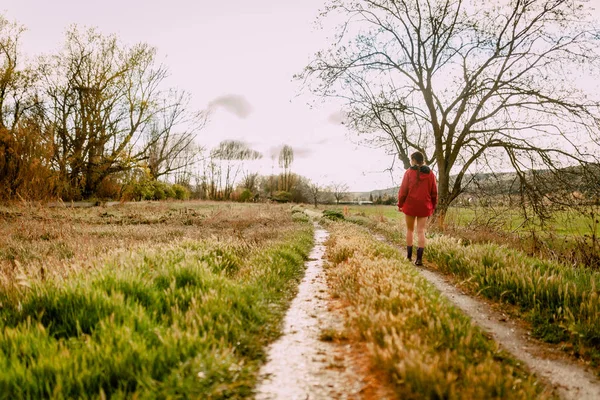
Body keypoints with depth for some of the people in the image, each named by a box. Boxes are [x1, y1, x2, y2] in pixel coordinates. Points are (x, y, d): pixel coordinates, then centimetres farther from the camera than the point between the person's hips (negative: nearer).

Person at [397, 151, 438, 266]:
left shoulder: (409, 172, -5)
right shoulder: (430, 173, 3)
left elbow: (403, 190, -5)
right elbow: (434, 192, 6)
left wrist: (400, 204, 5)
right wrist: (433, 206, 15)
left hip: (410, 205, -1)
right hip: (424, 206, 2)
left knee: (410, 230, 13)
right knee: (421, 231, 3)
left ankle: (409, 256, 17)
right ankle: (419, 258, -3)